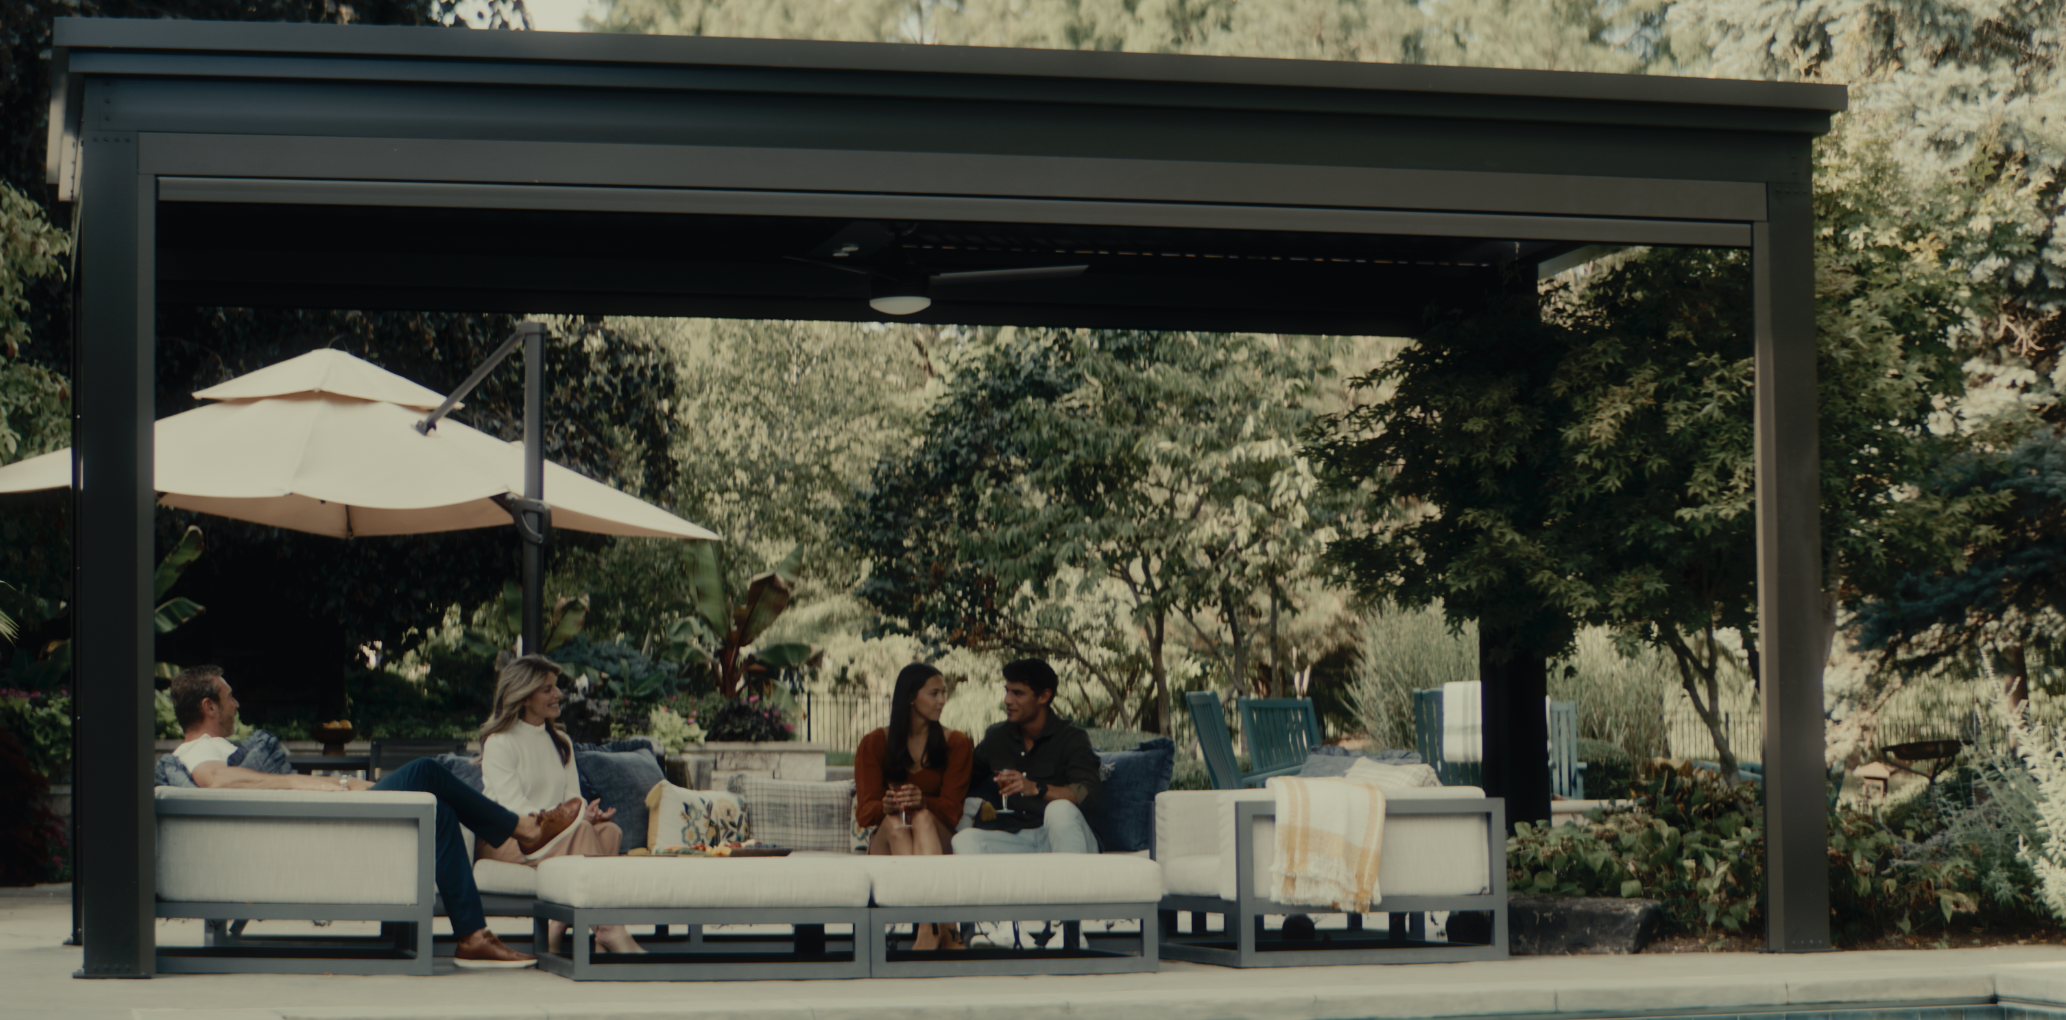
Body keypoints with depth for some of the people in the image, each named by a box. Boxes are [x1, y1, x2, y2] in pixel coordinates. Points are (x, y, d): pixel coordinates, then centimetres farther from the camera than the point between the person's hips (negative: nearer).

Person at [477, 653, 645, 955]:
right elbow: (514, 808, -15)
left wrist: (587, 812, -17)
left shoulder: (560, 742, 19)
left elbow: (573, 797, 9)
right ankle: (609, 929, -38)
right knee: (581, 830, -33)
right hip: (505, 838, -6)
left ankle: (561, 925, -32)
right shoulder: (500, 743, -4)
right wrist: (571, 819, -26)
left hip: (557, 834, 6)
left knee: (609, 831, -25)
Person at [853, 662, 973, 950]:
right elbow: (864, 811, -2)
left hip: (936, 838, 0)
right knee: (894, 822, -35)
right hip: (887, 842, 0)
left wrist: (922, 802, -27)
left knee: (923, 818, -34)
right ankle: (941, 928, -54)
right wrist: (886, 806, -27)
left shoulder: (956, 744, 9)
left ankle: (927, 929, -56)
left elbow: (951, 809, -3)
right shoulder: (874, 745, 8)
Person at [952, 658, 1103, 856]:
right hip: (1018, 841, 4)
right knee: (964, 840, -24)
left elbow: (1088, 793, -17)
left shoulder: (1071, 737, -2)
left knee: (1060, 809, -37)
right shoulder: (996, 737, 14)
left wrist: (1037, 788, -28)